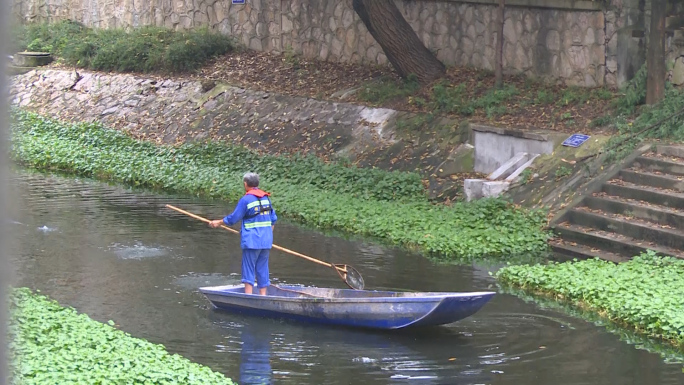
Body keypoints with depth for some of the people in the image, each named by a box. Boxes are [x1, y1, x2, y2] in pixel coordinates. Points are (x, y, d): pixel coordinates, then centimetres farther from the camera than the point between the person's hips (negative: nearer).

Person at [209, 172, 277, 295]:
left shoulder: (245, 199, -10)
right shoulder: (266, 198, 10)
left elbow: (233, 218, -5)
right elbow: (273, 219, 15)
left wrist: (218, 222, 10)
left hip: (252, 241, -6)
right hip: (266, 241, 6)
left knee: (248, 269, -3)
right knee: (262, 269, 10)